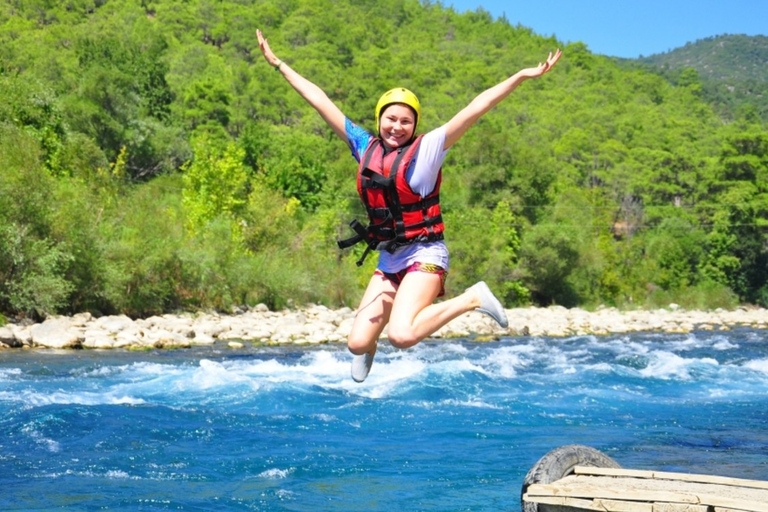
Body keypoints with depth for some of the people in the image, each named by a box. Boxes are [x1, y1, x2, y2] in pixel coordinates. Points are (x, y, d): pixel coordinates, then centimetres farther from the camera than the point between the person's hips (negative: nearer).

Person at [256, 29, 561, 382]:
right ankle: (368, 352, 37)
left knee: (402, 335, -26)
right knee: (358, 344, -3)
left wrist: (520, 77, -19)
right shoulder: (365, 147, 7)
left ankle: (472, 299, -5)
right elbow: (320, 101, 12)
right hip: (387, 260, 5)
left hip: (424, 256, -5)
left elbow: (475, 109, -13)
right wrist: (278, 64, 18)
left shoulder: (427, 148, -5)